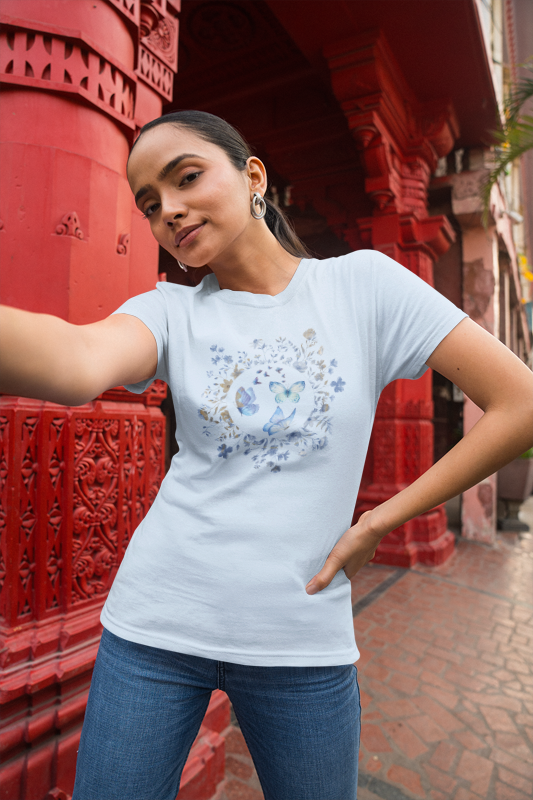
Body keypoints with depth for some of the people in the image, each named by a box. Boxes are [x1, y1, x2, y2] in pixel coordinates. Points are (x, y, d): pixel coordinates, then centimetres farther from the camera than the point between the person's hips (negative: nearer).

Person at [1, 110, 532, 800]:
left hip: (303, 639, 0)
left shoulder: (363, 283, -4)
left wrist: (377, 523, -9)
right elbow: (77, 366, -25)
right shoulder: (171, 311, -1)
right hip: (158, 625, 1)